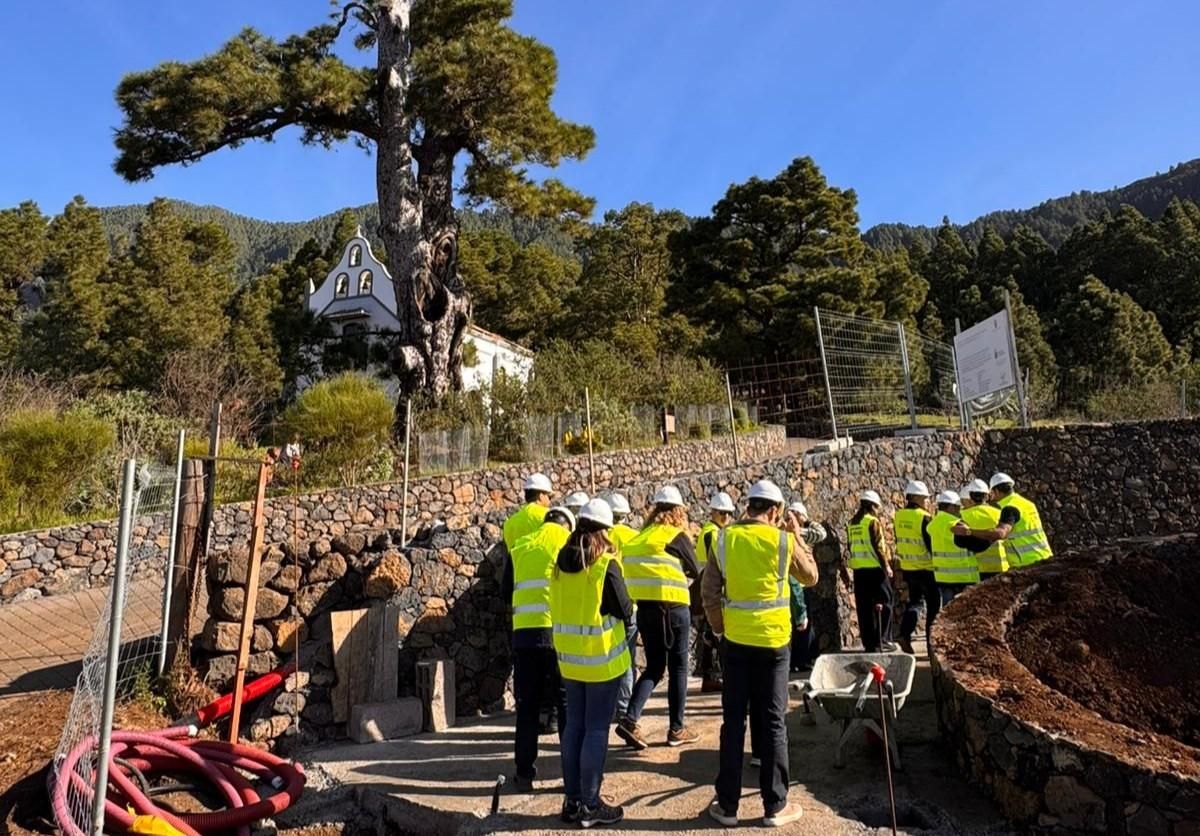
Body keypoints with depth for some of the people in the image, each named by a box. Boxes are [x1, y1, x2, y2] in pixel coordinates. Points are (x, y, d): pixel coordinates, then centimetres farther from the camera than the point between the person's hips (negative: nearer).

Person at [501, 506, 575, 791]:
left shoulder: (519, 546, 13)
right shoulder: (570, 542, 3)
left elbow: (505, 591, 16)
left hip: (524, 632, 3)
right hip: (559, 632, -3)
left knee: (527, 705, 13)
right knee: (567, 704, 7)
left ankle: (524, 773, 18)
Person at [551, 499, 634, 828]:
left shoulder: (560, 563, 1)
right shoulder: (605, 565, -16)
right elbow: (624, 611, -11)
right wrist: (630, 608, 8)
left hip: (569, 656, 6)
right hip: (602, 658, -6)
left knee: (574, 726, 14)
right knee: (596, 729, 3)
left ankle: (572, 799, 23)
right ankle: (590, 804, 11)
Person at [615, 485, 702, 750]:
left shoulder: (640, 537, 9)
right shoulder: (677, 536, -7)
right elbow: (695, 571, 2)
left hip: (644, 607, 5)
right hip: (673, 607, -5)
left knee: (654, 667, 14)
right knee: (678, 667, 10)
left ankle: (630, 719, 1)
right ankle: (676, 729, 17)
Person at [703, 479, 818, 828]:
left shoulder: (725, 538, -3)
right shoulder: (783, 540, -8)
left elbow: (709, 592, -3)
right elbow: (811, 577, 9)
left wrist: (719, 628, 9)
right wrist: (797, 534, 13)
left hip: (736, 640, 2)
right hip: (773, 641, -1)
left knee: (733, 721, 10)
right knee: (772, 722, 9)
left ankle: (727, 805, 17)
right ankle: (775, 806, 18)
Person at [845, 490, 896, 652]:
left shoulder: (851, 523, 10)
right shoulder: (873, 522, -10)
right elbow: (878, 547, -13)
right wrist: (886, 566, -7)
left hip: (858, 570, 6)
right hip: (875, 568, -6)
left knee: (864, 607, 8)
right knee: (884, 604, 6)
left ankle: (868, 643, 12)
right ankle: (882, 640, 5)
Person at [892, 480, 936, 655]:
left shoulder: (898, 516, 4)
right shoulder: (923, 517, -17)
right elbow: (932, 544, -16)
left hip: (907, 568, 6)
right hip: (926, 568, -6)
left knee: (915, 601, 19)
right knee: (933, 606, 9)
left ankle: (905, 634, 2)